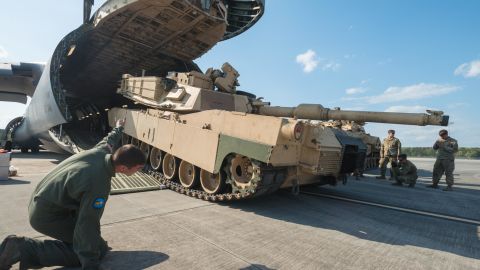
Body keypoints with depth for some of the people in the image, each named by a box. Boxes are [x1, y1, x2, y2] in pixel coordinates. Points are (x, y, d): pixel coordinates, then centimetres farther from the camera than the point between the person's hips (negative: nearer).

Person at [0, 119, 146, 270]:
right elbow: (88, 225, -31)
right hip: (46, 215, -9)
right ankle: (24, 249, -7)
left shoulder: (102, 150, -12)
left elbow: (109, 140, 13)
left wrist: (118, 129, 35)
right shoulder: (98, 186, -35)